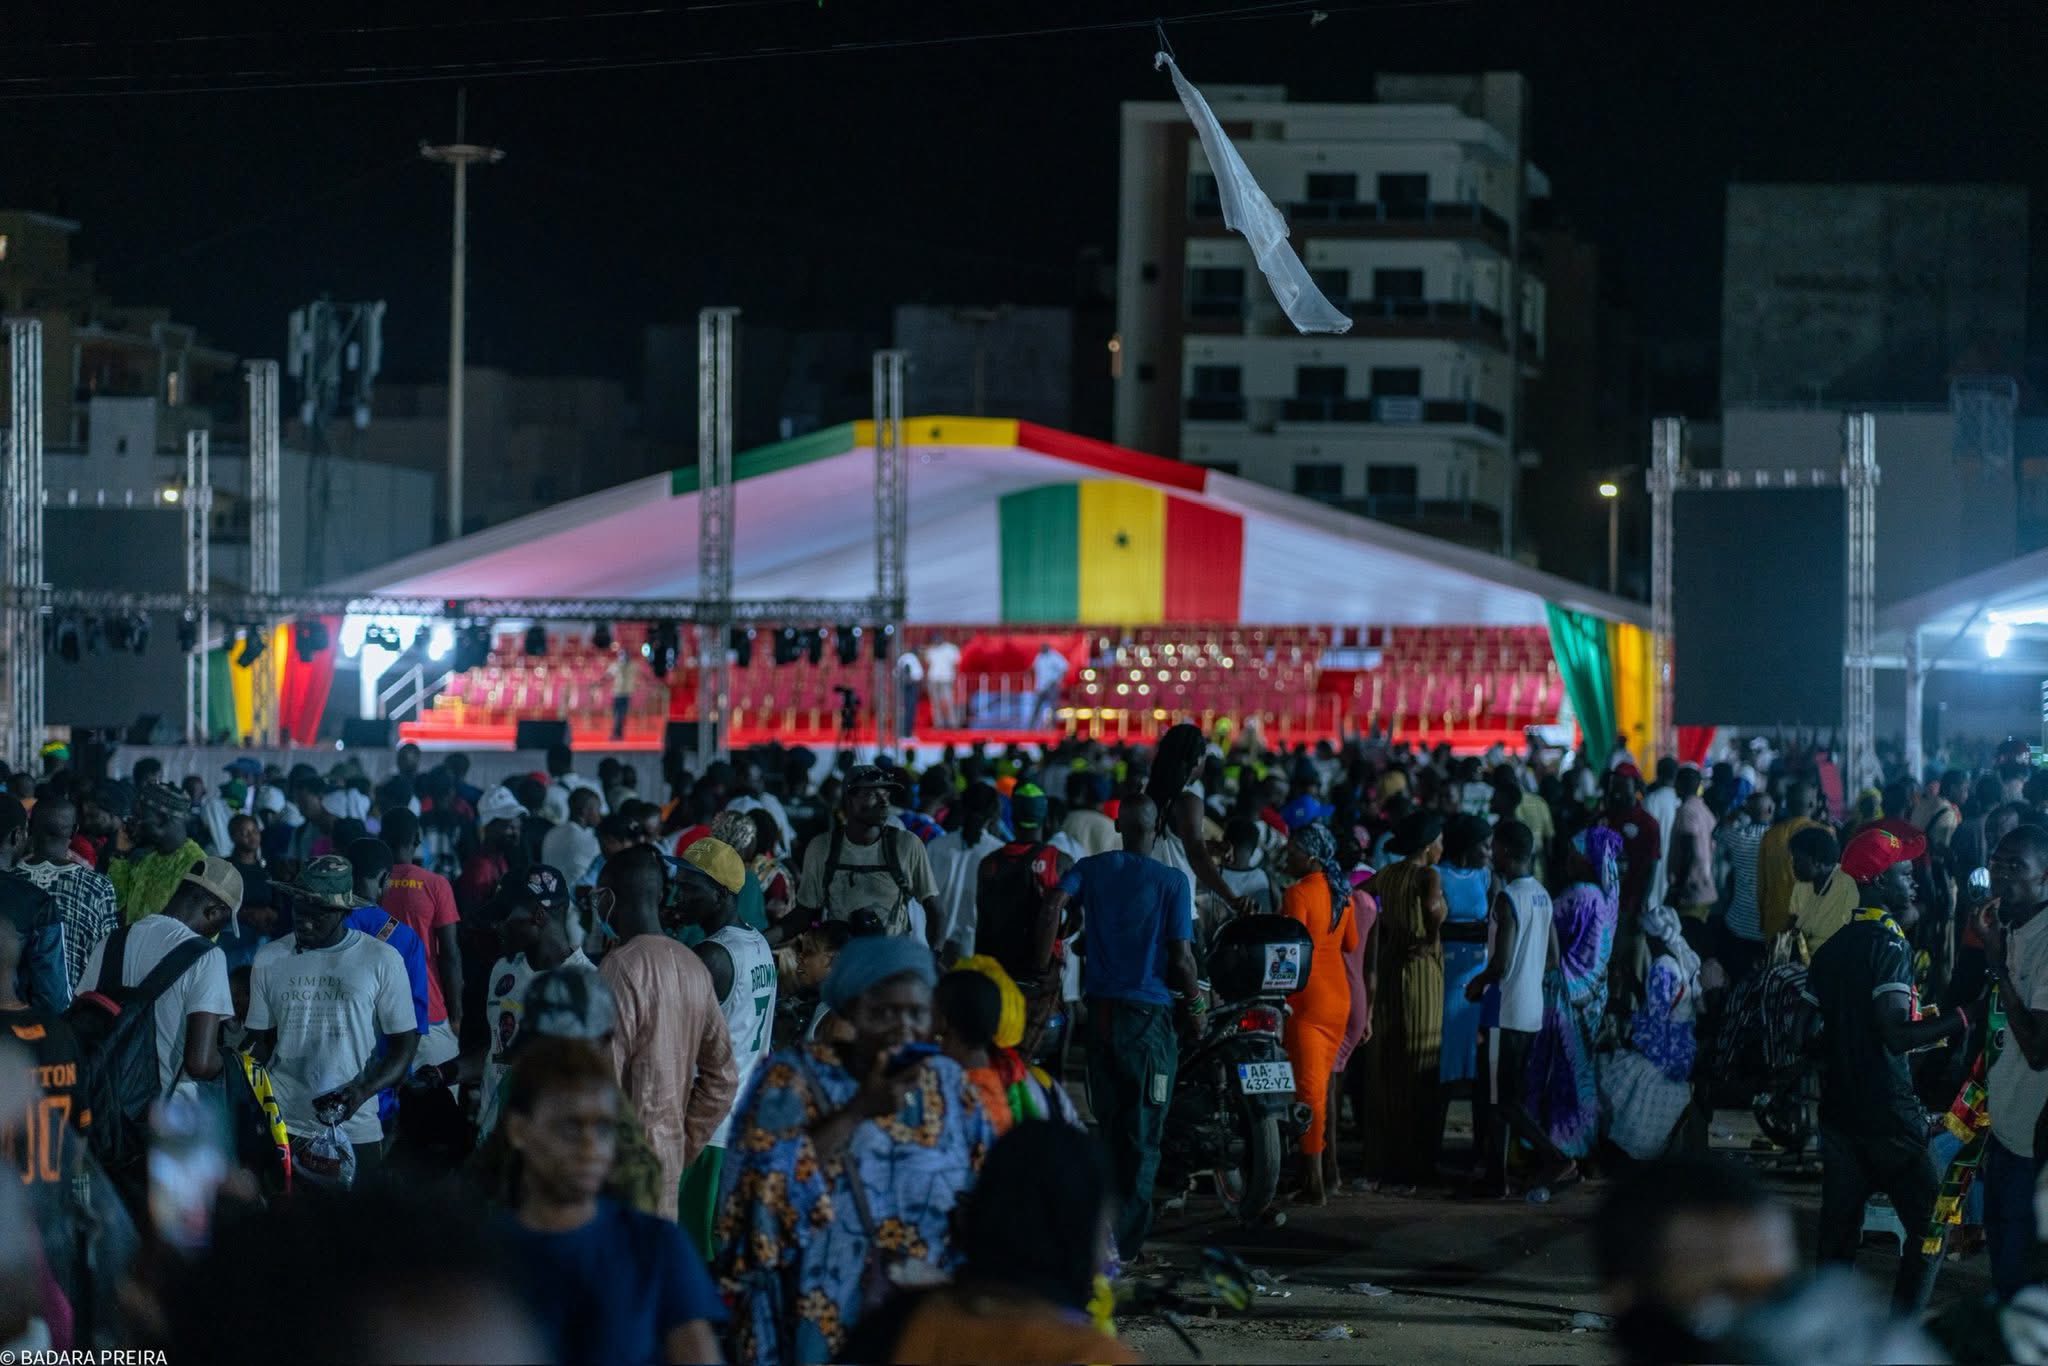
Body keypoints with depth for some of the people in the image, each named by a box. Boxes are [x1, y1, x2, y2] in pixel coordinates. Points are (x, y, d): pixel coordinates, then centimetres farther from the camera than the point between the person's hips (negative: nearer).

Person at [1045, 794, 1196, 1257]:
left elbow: (1055, 903, -13)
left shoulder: (1091, 869, 4)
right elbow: (1181, 959, -10)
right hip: (1149, 1011, -4)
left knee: (1109, 1127, 16)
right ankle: (1126, 1237, 0)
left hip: (1101, 1009, 4)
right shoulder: (1172, 882, -5)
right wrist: (1191, 1004, 7)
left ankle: (1105, 1230, 19)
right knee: (1143, 1134, 3)